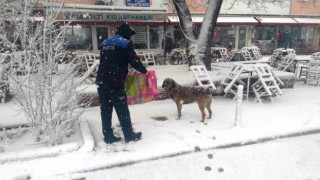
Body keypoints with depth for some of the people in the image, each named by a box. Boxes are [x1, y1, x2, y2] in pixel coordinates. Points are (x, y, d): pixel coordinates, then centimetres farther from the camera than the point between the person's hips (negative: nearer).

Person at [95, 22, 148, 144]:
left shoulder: (105, 43, 17)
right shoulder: (125, 43, -3)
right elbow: (134, 60, -5)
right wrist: (144, 70, 11)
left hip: (101, 81, 7)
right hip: (115, 82, -6)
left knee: (105, 109, 10)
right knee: (122, 109, 3)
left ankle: (108, 136, 17)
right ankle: (129, 135, 14)